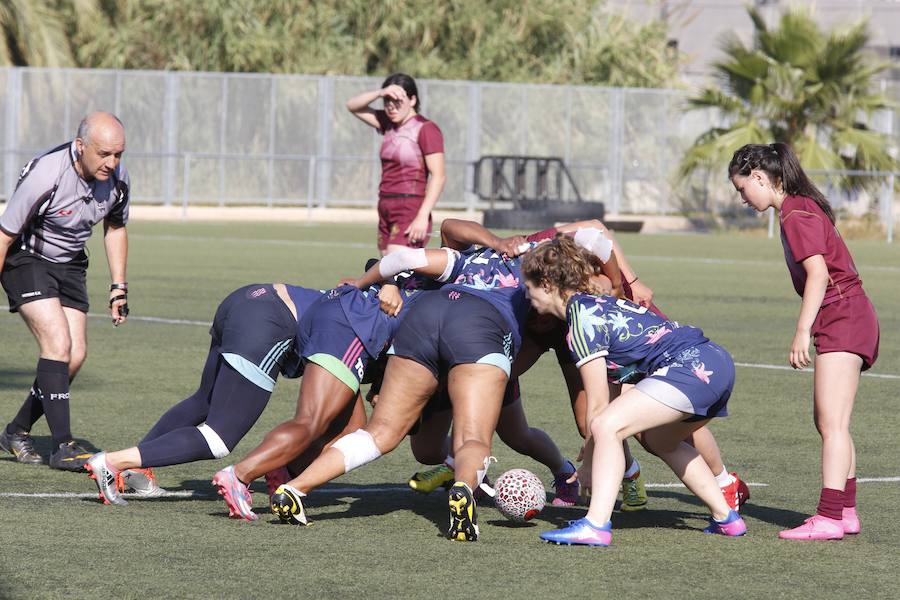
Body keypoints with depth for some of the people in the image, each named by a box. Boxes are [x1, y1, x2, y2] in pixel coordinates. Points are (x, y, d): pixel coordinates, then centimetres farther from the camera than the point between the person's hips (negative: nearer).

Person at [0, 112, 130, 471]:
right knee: (58, 343, -21)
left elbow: (116, 226, 10)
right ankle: (62, 447, -18)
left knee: (75, 355, -1)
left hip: (69, 264, 7)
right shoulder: (44, 176, -31)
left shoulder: (117, 178, -12)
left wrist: (119, 287, 8)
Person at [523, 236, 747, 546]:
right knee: (661, 440, 32)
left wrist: (589, 461, 2)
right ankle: (726, 518, 36)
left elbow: (598, 405, -6)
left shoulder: (583, 322, -6)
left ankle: (596, 524, -31)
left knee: (607, 426, -19)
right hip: (717, 361, 10)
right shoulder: (602, 303, 22)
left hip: (690, 367, -10)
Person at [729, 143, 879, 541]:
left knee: (833, 423, -15)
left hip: (842, 317, -11)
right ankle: (845, 511, 18)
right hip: (850, 318, 11)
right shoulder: (802, 207, 17)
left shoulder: (796, 214, -13)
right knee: (827, 421, 15)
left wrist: (803, 331, -23)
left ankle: (829, 518, -20)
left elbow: (818, 272, -21)